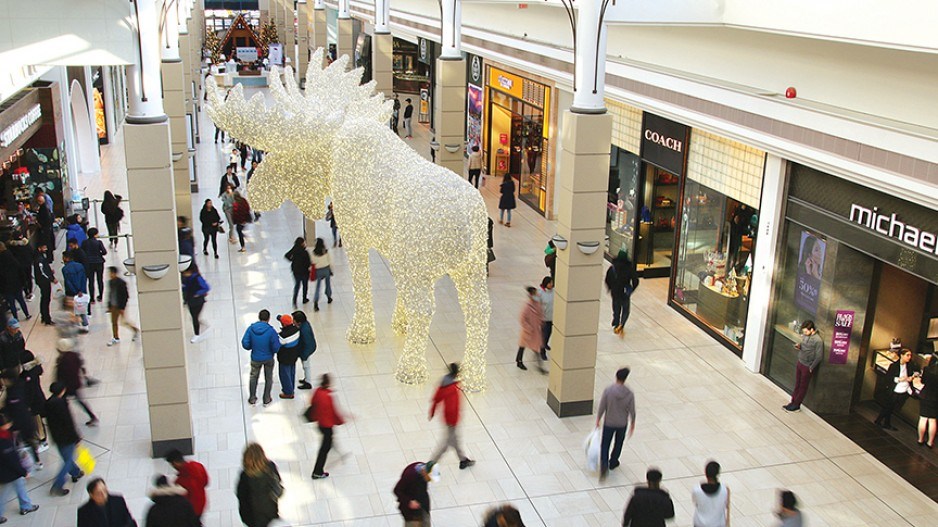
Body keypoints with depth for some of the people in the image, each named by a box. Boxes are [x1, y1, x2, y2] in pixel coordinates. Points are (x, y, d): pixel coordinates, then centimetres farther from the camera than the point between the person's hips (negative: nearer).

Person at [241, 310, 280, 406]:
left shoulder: (251, 328, -17)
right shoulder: (271, 331, -24)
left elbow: (245, 344, -14)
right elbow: (276, 348, -21)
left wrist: (253, 347, 6)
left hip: (255, 359, 2)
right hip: (268, 358, -1)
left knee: (253, 377, 24)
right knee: (268, 378, 20)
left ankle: (252, 398, 35)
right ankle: (266, 399, 30)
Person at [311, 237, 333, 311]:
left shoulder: (314, 253, -11)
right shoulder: (326, 251, -10)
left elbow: (313, 262, -5)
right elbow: (330, 261, -3)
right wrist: (331, 270, 9)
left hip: (318, 270, -1)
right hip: (326, 269, 1)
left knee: (317, 286, 2)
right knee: (328, 284, 22)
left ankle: (315, 302, -11)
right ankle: (329, 297, 37)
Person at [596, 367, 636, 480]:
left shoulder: (608, 390, -18)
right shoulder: (629, 393, -15)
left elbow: (601, 407, -12)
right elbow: (632, 411, -6)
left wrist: (598, 420, 2)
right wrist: (632, 424, 9)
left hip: (609, 423, -1)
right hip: (622, 424, 1)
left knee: (605, 444, 9)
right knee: (618, 443, 24)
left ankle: (604, 464, -10)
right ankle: (613, 462, 39)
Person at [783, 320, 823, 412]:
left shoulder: (818, 340, -22)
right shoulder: (805, 335, 0)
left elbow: (819, 356, -18)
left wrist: (811, 368, -14)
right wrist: (799, 346, -6)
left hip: (807, 367, -7)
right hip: (800, 363, 7)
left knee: (803, 387, 8)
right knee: (797, 385, 15)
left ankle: (796, 405, 17)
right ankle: (792, 402, 23)